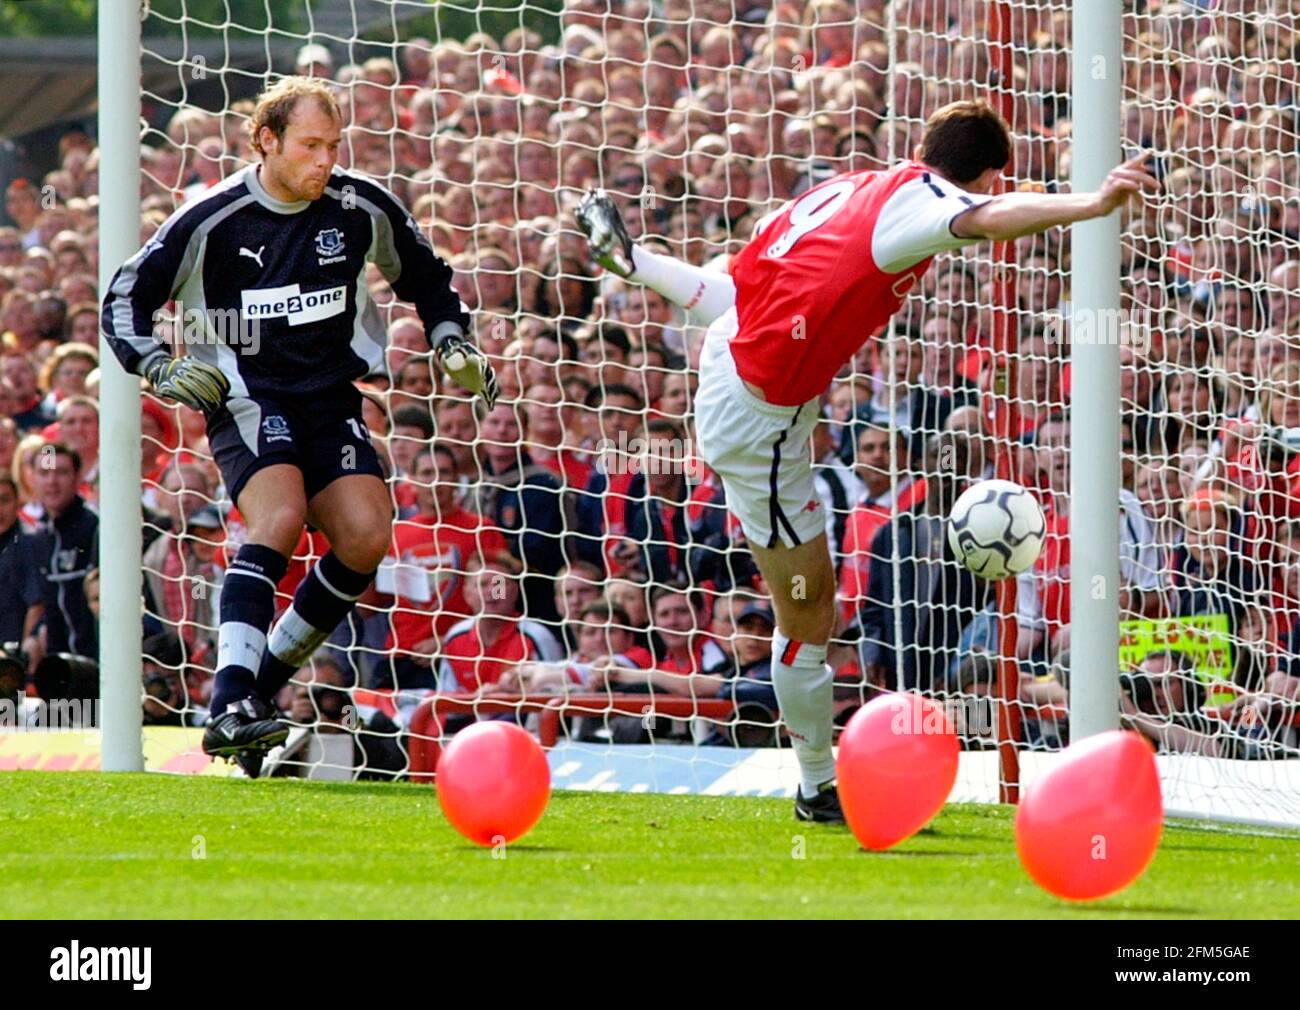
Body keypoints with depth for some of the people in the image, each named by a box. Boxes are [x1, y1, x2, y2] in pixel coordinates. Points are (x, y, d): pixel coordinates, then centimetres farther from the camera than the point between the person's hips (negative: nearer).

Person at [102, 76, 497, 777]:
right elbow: (124, 299, 1)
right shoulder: (212, 220, -8)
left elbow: (428, 281, 19)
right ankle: (230, 704, -38)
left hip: (331, 398, 4)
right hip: (246, 398, -4)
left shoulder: (362, 208, 1)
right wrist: (162, 371, -15)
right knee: (280, 515, -30)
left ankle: (267, 676, 2)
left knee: (365, 536, -17)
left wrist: (455, 349, 5)